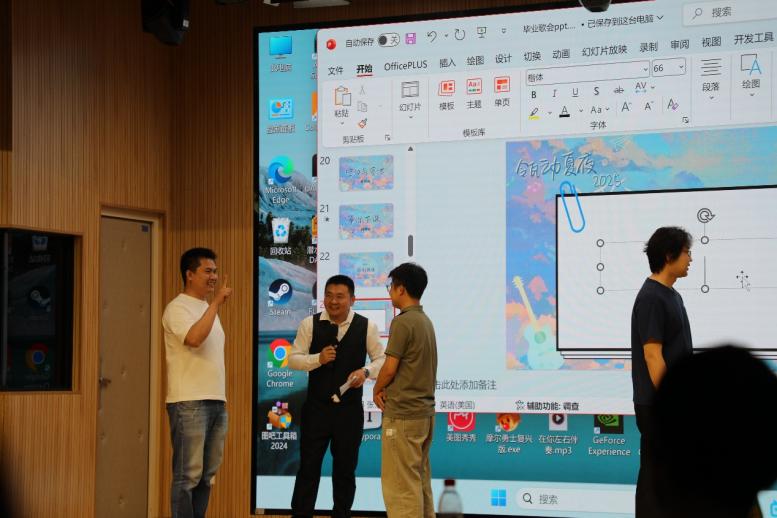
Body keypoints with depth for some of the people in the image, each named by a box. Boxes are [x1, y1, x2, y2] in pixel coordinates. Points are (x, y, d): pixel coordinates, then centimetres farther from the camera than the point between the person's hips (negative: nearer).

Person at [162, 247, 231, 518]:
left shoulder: (208, 308, 18)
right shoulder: (178, 308, -7)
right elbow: (194, 338, -27)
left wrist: (222, 399, 17)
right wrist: (216, 303, -20)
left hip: (216, 402, 8)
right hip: (189, 404, -8)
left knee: (207, 474, 9)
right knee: (188, 475, -7)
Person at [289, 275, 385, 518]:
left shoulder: (366, 326, -1)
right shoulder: (310, 324, -2)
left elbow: (381, 359, 4)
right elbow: (293, 359, -1)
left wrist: (366, 371, -17)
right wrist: (318, 358, -19)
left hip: (350, 409, 1)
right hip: (316, 406, -1)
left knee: (345, 468, 11)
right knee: (309, 465, 3)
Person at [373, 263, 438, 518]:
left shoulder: (402, 322, -15)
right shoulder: (425, 321, 12)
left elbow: (390, 368, -14)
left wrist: (376, 391, 4)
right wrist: (387, 389, 4)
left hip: (402, 414, -9)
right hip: (424, 410, 9)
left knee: (401, 485, -5)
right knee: (421, 481, 13)